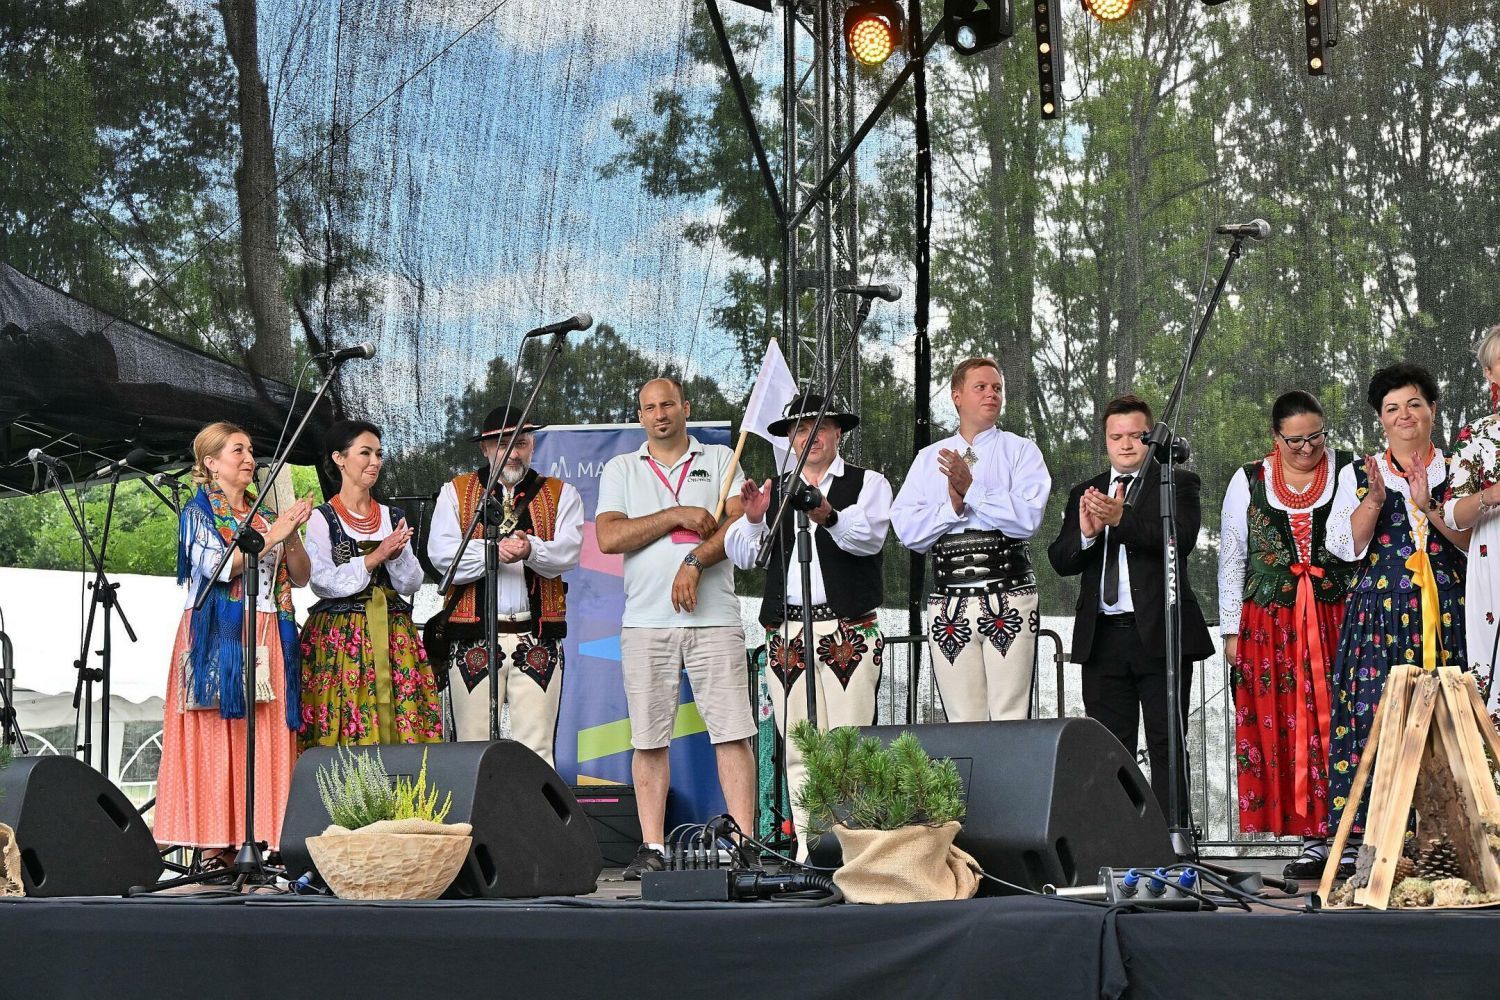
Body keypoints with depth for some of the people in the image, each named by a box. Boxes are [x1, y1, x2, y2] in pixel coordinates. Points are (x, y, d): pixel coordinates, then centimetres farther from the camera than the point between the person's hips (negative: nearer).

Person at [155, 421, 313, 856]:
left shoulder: (265, 514, 19)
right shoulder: (199, 512, 4)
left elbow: (300, 577, 13)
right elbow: (219, 566, -13)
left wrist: (292, 535, -4)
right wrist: (273, 535, -14)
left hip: (266, 638, 5)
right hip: (219, 636, -5)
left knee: (268, 742, -2)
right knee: (217, 739, -9)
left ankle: (260, 839, -3)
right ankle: (215, 843, -9)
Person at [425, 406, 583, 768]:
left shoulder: (561, 494, 14)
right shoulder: (456, 492, 13)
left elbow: (568, 552, -2)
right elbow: (441, 554, -2)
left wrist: (530, 550, -22)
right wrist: (495, 551, -16)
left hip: (538, 640, 0)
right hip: (473, 639, 0)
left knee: (536, 748, -4)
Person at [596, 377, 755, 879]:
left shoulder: (720, 460, 13)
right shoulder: (621, 469, 14)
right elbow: (608, 537, 0)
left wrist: (694, 562, -16)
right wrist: (678, 516, -6)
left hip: (714, 617, -1)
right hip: (645, 621, 1)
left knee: (732, 731, -7)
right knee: (649, 738, 0)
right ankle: (652, 847, 4)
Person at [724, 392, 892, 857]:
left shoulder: (867, 483, 8)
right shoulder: (774, 491, 19)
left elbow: (871, 536, -11)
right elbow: (742, 555, 11)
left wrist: (829, 517, -30)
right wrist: (752, 519, -10)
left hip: (849, 631, -4)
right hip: (786, 634, 4)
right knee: (797, 750, 2)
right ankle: (807, 843, 5)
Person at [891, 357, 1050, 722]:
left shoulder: (1020, 451, 9)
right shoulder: (928, 459, 18)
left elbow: (1028, 517, -8)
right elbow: (906, 529, 6)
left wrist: (971, 490, -9)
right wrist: (952, 506, -8)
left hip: (1008, 598, -3)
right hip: (948, 601, 3)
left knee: (1011, 716, -8)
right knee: (962, 721, 2)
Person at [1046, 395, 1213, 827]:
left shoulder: (1178, 484, 4)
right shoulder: (1084, 493, 16)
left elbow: (1181, 539, -14)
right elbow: (1060, 561, 7)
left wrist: (1122, 519, -27)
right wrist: (1086, 532, -14)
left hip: (1159, 634, -4)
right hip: (1102, 637, 4)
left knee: (1167, 744, -1)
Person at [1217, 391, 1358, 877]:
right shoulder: (1248, 482, 8)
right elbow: (1231, 559, 11)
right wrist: (1232, 630, 7)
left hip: (1338, 619, -1)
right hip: (1271, 625, 1)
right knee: (1286, 727, -2)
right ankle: (1315, 841, 2)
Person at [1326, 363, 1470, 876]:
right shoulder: (1358, 475, 13)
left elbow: (1474, 540, 2)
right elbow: (1348, 545, 3)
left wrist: (1430, 507, -11)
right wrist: (1374, 498, -11)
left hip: (1446, 617, 1)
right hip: (1378, 612, 0)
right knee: (1369, 718, -9)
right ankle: (1354, 839, -9)